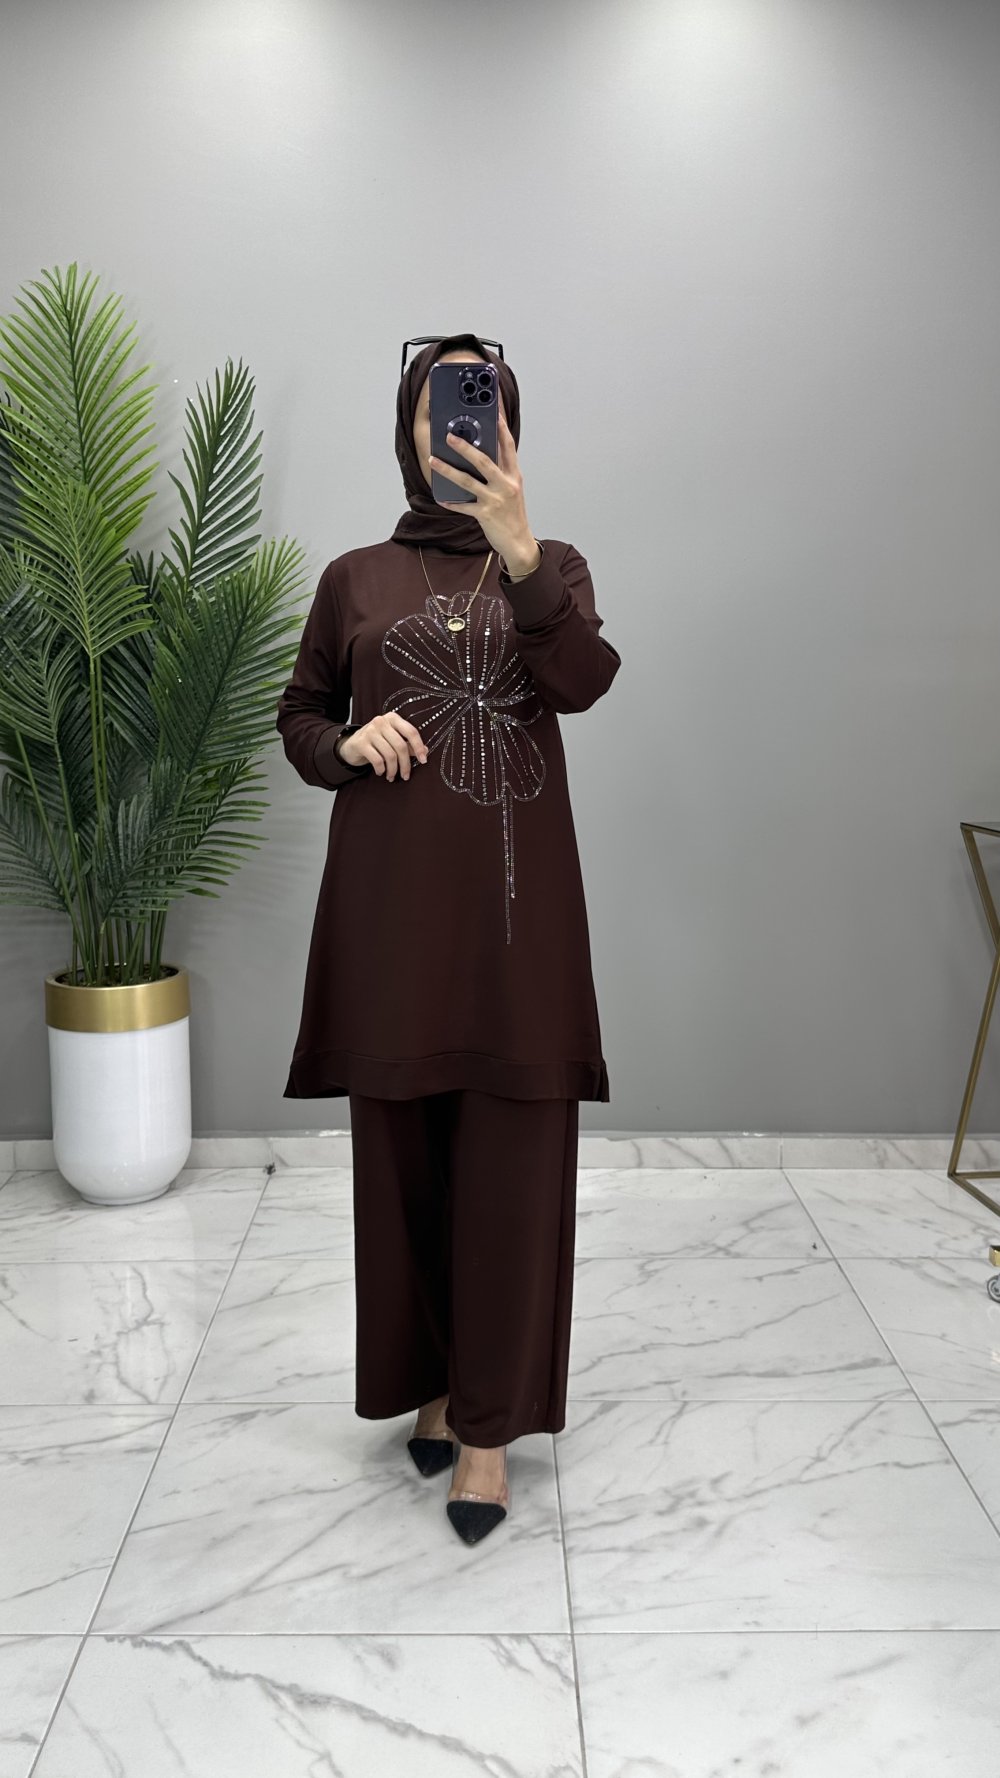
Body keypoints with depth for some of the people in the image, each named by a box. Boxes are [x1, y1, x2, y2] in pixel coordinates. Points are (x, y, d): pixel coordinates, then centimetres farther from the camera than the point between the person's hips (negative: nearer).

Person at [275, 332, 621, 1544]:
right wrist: (347, 744, -8)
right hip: (393, 897, 1)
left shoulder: (553, 567, 8)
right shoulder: (354, 579, 10)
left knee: (512, 1159, -1)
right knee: (405, 1152, 8)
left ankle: (491, 1424, 13)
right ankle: (431, 1379, 28)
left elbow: (581, 682, -12)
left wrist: (516, 547, -25)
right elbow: (297, 716, 15)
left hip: (515, 894, -1)